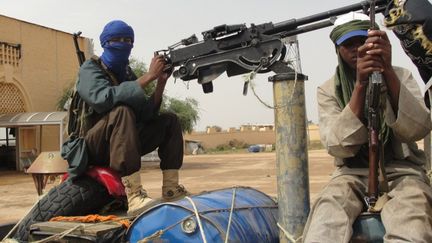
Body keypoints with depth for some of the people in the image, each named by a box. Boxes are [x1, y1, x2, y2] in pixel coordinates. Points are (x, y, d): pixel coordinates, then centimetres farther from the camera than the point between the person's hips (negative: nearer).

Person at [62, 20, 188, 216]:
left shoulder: (126, 73, 12)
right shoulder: (90, 69, -6)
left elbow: (145, 114, 3)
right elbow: (104, 98, -30)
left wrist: (161, 82, -10)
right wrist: (148, 77, -28)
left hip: (122, 143, 7)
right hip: (92, 146, -7)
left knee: (170, 121, -3)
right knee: (122, 111, -35)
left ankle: (170, 188, -13)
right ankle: (134, 196, -45)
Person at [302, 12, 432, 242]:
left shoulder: (401, 76, 5)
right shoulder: (328, 90, 2)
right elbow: (338, 147, -14)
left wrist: (388, 72, -25)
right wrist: (360, 84, -23)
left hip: (401, 170, 1)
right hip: (353, 174, 0)